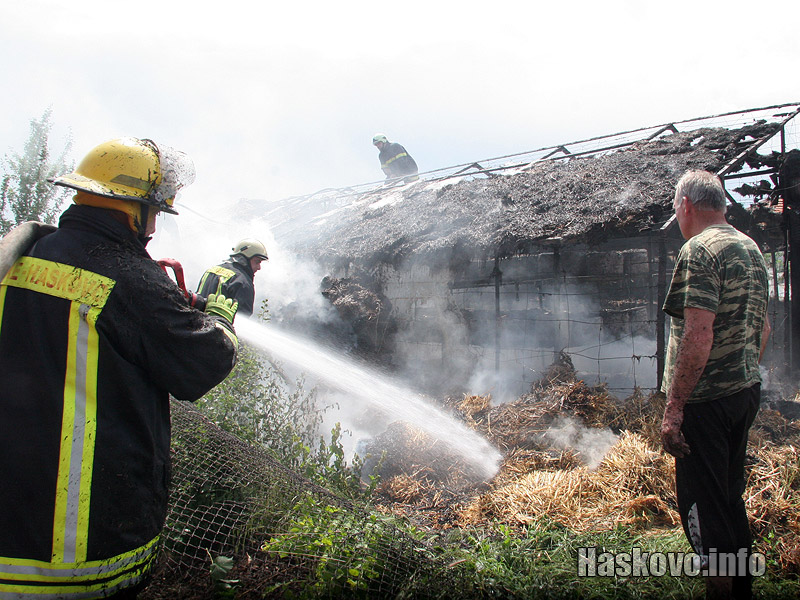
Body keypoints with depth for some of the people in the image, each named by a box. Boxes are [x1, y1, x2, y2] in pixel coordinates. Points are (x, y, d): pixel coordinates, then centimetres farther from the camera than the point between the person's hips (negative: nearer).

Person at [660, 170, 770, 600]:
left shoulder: (699, 250, -15)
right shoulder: (751, 248, 13)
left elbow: (699, 335, -24)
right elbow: (763, 328, 19)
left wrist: (673, 408, -22)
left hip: (708, 400, -9)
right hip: (746, 392, 9)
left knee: (702, 504, 0)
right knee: (730, 497, 20)